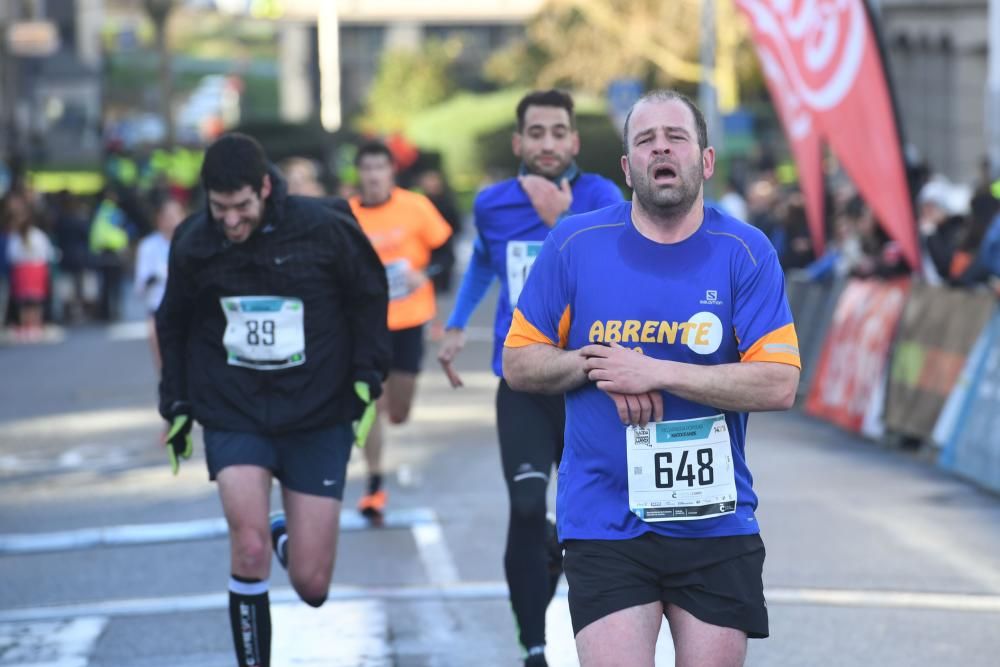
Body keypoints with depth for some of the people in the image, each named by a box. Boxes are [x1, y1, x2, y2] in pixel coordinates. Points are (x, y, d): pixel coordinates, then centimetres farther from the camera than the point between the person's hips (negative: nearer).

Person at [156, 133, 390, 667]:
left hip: (317, 418, 0)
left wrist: (366, 379, -4)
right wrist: (176, 406, 10)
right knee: (249, 545, -23)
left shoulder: (323, 229, -11)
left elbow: (368, 298, 3)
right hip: (233, 416, 0)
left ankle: (290, 537, 36)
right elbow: (174, 326, 12)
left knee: (311, 585, 0)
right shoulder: (192, 243, -4)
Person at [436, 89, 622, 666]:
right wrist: (457, 325, 24)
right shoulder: (492, 205, 2)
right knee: (527, 508, -15)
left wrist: (562, 221, -35)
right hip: (522, 382, 1)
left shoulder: (600, 197, -9)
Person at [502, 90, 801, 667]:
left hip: (716, 526, 1)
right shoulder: (575, 244, 2)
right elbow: (518, 364, 7)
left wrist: (655, 371, -17)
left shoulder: (746, 252, -2)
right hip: (605, 527, 0)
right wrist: (595, 365, -11)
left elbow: (778, 384, -11)